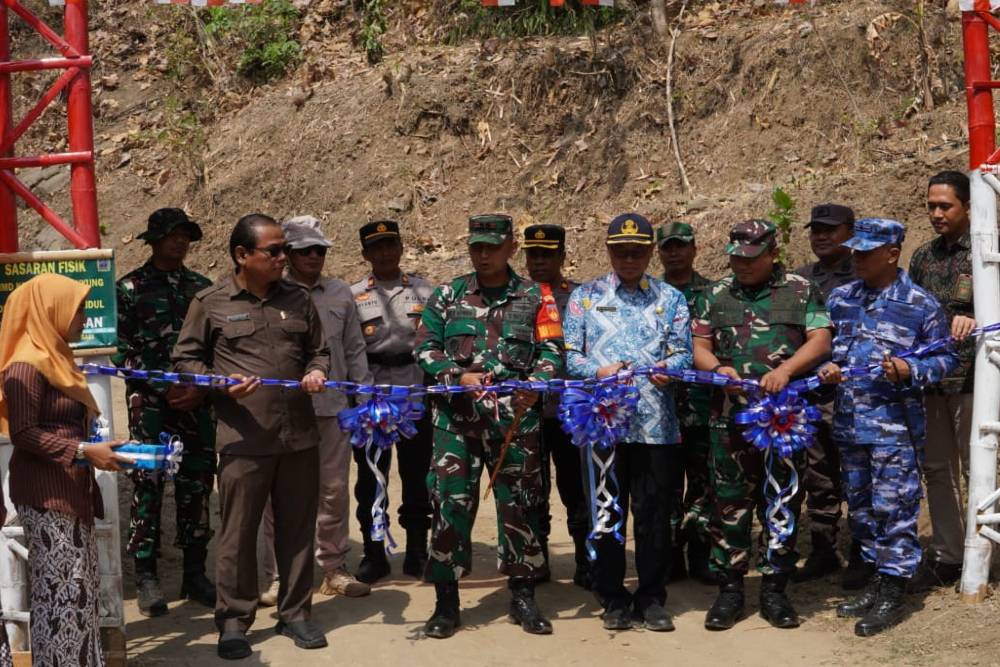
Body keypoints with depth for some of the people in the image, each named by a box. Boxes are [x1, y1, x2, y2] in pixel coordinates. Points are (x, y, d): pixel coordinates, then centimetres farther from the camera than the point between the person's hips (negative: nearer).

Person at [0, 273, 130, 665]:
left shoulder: (55, 358, 16)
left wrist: (96, 449, 11)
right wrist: (84, 452, -23)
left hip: (71, 490, 10)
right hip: (45, 494, -10)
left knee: (80, 587, 10)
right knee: (61, 589, -7)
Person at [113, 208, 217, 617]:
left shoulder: (202, 289, 12)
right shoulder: (130, 289, 1)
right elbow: (121, 352, -4)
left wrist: (201, 389, -4)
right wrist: (165, 389, -10)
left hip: (197, 403, 3)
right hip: (150, 405, -3)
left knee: (197, 487, 6)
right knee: (147, 486, -4)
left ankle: (195, 575, 15)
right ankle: (145, 576, 5)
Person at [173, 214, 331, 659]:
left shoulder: (297, 299, 11)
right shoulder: (210, 303, -1)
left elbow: (317, 350, 19)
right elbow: (186, 360, 2)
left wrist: (316, 371, -3)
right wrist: (222, 384, -13)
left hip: (299, 436, 4)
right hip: (244, 439, -4)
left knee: (297, 528, 11)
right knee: (238, 531, 2)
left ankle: (295, 613, 24)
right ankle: (233, 621, 15)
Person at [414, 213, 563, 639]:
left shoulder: (535, 297, 7)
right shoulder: (447, 296, 9)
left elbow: (552, 350, 2)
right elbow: (425, 348, 6)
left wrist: (536, 382, -18)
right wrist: (458, 376, -11)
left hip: (515, 415, 0)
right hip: (457, 415, 1)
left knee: (518, 500, 5)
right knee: (450, 500, -2)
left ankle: (522, 596, 19)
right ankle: (446, 601, 9)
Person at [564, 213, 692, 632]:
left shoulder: (670, 299, 14)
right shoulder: (585, 297, 11)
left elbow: (683, 352, 5)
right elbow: (570, 354, 4)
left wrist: (668, 369, -17)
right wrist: (598, 372, -15)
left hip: (656, 424, 1)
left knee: (654, 511, 3)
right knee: (607, 511, 4)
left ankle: (651, 599, 14)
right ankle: (613, 598, 15)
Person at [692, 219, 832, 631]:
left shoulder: (800, 291, 6)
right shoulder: (716, 295, 11)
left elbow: (820, 341, -2)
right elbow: (699, 346, 10)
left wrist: (785, 369, -18)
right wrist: (718, 369, -12)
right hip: (731, 416, 1)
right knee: (729, 503, 2)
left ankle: (775, 589, 16)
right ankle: (729, 589, 11)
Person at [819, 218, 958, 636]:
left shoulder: (920, 304, -6)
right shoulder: (840, 298, 9)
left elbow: (947, 357, -1)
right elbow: (826, 346, 20)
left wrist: (910, 371, -18)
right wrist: (828, 368, -2)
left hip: (895, 425, -6)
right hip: (849, 423, 6)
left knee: (893, 508, -4)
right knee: (860, 507, 14)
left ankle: (892, 593, 6)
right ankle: (877, 580, 28)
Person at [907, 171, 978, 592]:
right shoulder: (923, 257, 12)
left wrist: (975, 320, -31)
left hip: (972, 378, -6)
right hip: (930, 379, 6)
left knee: (976, 470, -1)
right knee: (937, 469, 10)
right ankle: (945, 556, 20)